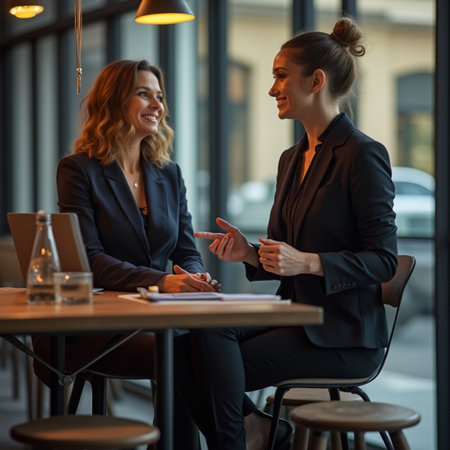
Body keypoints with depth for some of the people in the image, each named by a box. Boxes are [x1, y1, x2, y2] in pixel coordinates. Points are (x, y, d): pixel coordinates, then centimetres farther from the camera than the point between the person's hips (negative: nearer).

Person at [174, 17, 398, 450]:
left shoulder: (362, 154, -9)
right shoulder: (292, 158, 16)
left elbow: (383, 261, -13)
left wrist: (308, 262, -25)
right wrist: (250, 253, -3)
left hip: (343, 334, -7)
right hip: (294, 316, 7)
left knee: (218, 365, -23)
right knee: (186, 345, -16)